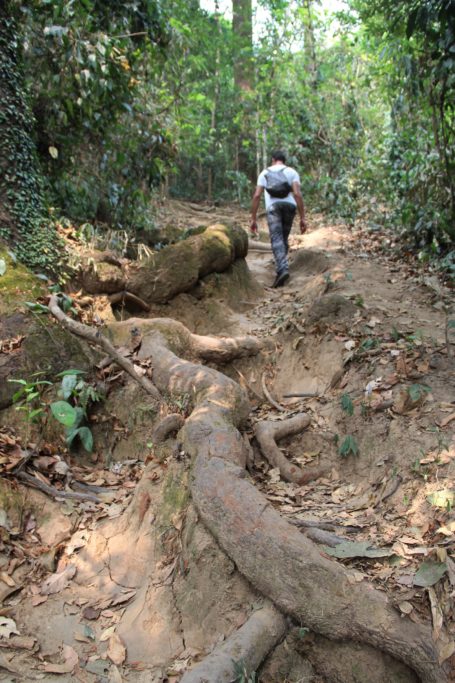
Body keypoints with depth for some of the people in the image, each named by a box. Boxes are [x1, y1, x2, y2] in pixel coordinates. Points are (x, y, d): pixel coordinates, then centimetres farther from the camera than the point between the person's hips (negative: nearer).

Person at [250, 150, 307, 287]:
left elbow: (256, 196, 7)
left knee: (276, 240, -11)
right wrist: (302, 218, -1)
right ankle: (281, 266, 19)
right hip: (289, 206, 1)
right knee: (283, 238, 17)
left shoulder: (265, 173, 18)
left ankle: (283, 269, -31)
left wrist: (253, 219, 9)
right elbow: (297, 194, 0)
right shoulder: (292, 172, 15)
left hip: (272, 207, -1)